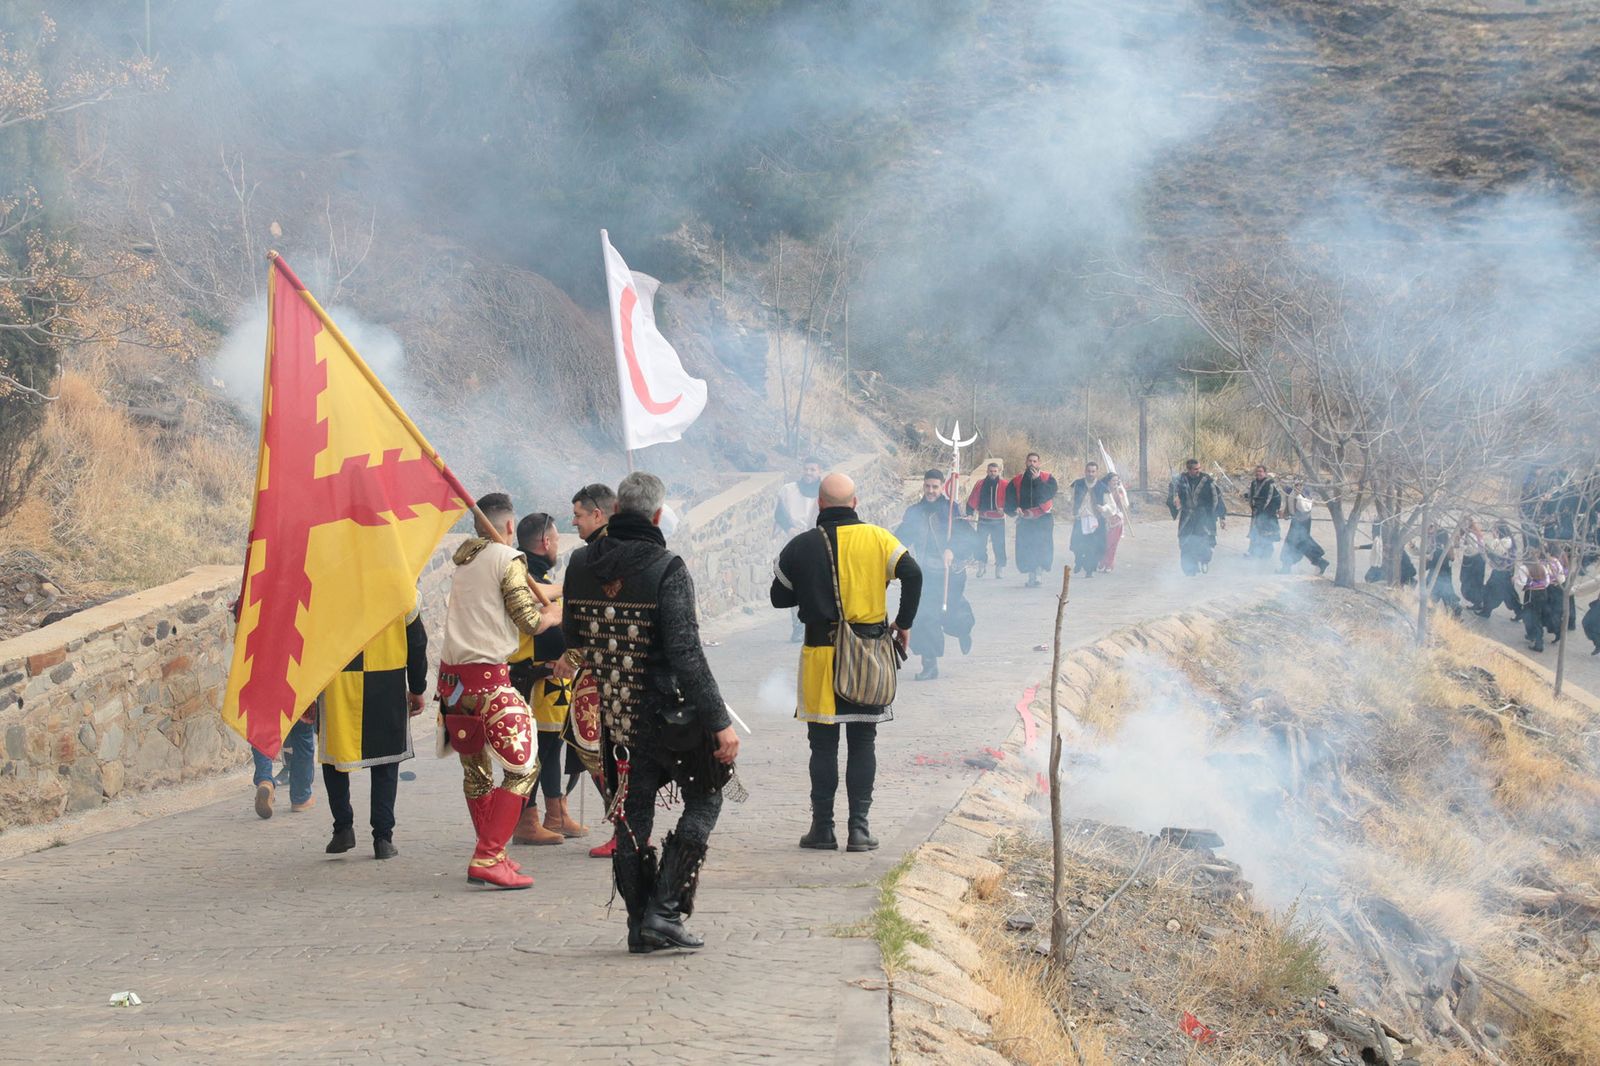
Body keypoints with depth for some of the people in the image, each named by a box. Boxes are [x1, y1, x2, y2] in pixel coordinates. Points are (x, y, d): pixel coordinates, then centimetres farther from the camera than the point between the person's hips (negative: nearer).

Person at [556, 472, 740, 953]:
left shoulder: (580, 565, 2)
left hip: (612, 716, 5)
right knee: (703, 802, 9)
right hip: (668, 712, -5)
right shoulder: (666, 569, -16)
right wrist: (720, 722, -19)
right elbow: (686, 653, -21)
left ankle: (639, 923, 15)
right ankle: (663, 910, -1)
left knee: (631, 816, 14)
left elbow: (572, 638, 13)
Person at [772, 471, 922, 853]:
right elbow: (912, 574, -12)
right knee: (863, 744, 8)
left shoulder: (801, 546, -1)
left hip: (820, 655, -1)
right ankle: (859, 828, 5)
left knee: (823, 746, 7)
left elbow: (779, 598, 7)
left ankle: (822, 828, 8)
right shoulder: (877, 538, -1)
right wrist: (904, 623, 0)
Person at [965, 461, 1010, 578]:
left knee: (999, 545, -2)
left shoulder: (1004, 485, -1)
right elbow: (972, 500, 7)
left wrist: (1004, 508, -17)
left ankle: (1000, 568, 5)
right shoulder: (980, 485, 5)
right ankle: (981, 564, 16)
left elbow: (1010, 500, 0)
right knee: (981, 543, 2)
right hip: (983, 520, 2)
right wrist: (970, 513, -2)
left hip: (998, 521, -2)